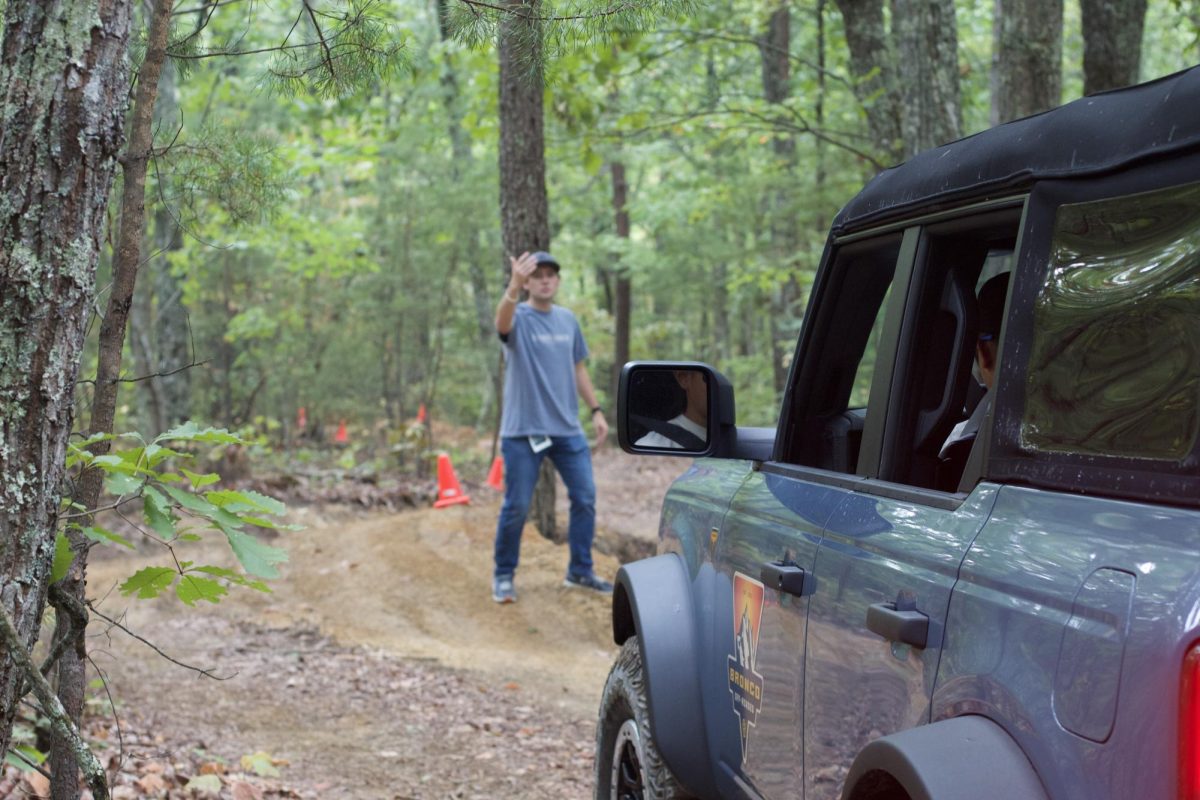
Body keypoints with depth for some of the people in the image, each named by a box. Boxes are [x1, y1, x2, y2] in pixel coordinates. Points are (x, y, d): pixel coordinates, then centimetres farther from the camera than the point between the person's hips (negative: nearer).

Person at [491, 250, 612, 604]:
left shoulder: (568, 320, 10)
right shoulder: (519, 318, -7)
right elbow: (503, 322, -33)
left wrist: (596, 410, 11)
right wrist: (513, 288, -52)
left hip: (568, 428, 5)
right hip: (523, 431, -5)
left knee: (585, 498, 5)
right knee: (516, 506, 0)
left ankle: (580, 571, 18)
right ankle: (504, 576, 14)